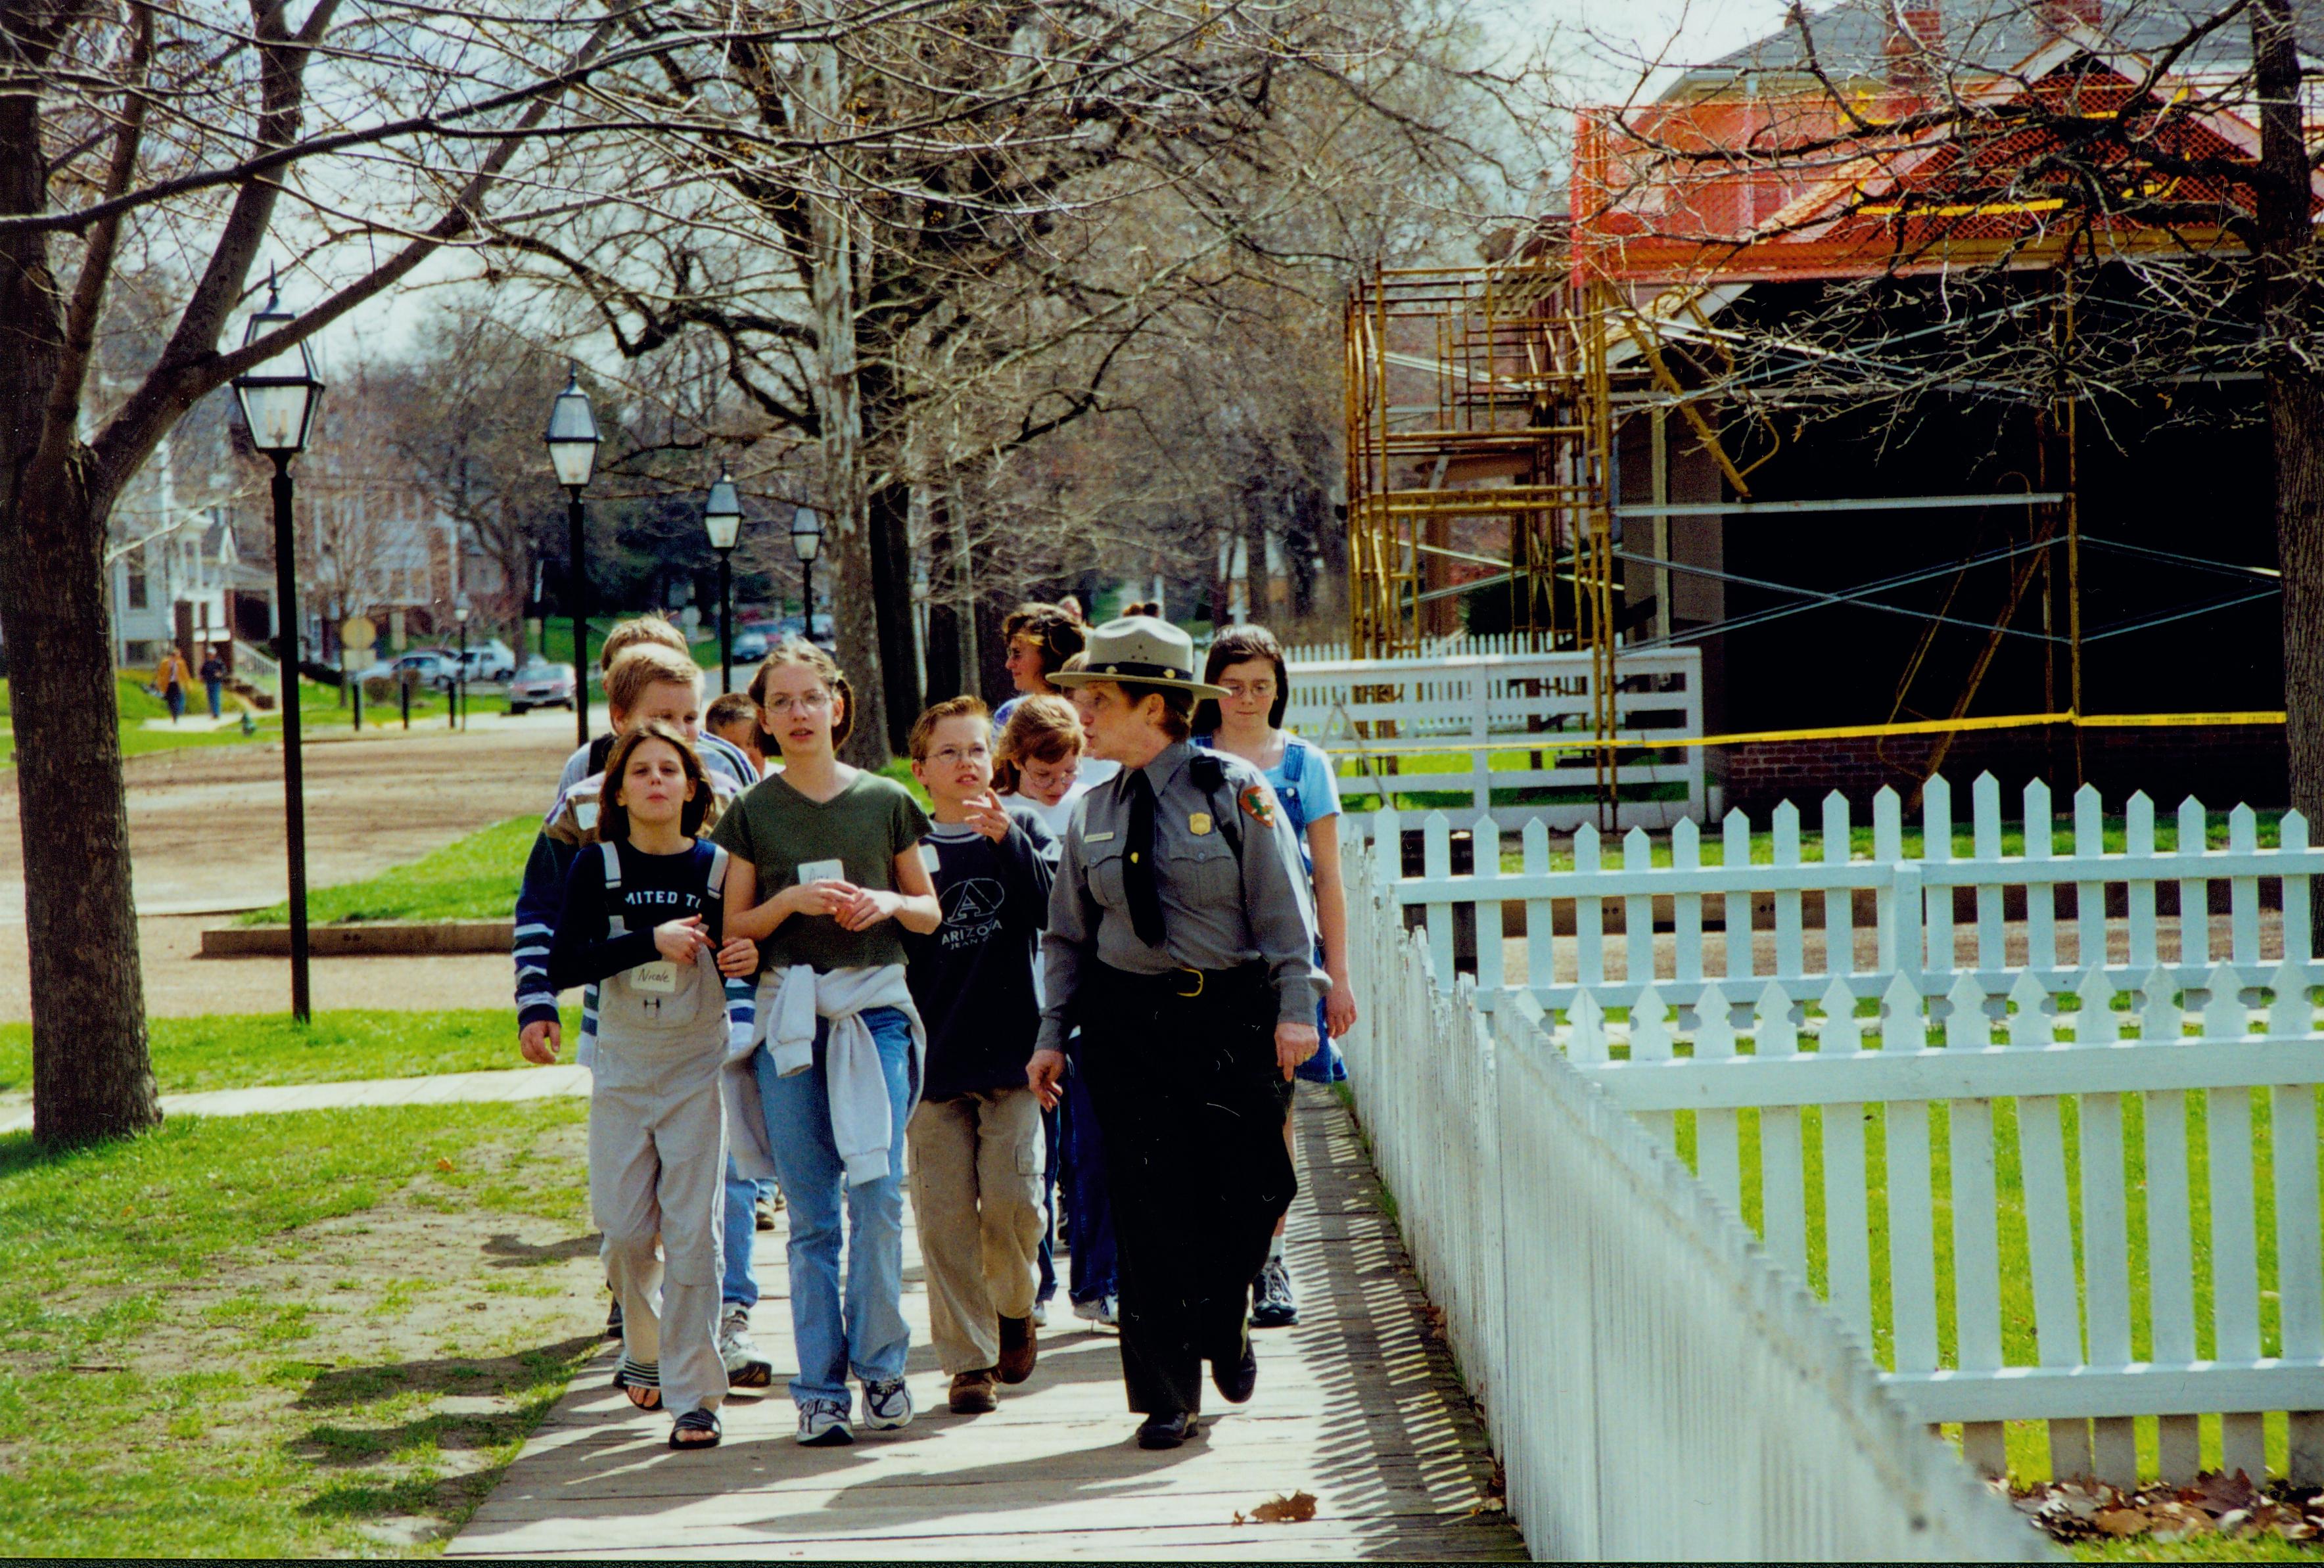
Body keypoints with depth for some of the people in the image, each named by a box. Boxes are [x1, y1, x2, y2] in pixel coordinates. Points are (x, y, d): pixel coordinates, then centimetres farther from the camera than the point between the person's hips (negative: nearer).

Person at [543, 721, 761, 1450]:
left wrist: (749, 957, -17)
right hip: (621, 1069, 1)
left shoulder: (718, 867, -2)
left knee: (693, 1234, -6)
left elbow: (736, 957, 7)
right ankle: (645, 1350, 30)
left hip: (697, 1070, -1)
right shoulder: (596, 868, -2)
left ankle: (694, 1395, -3)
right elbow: (562, 965, -13)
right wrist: (651, 941, -23)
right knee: (624, 1231, 2)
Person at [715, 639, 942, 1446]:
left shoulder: (885, 801, 6)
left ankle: (879, 1366, 7)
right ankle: (820, 1387, 6)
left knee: (878, 1198, -7)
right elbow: (735, 927, 6)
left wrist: (888, 903, -8)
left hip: (876, 1007, 0)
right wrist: (791, 901, -12)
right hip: (790, 1013, 0)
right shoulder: (753, 812, 6)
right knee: (812, 1216, 1)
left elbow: (930, 911, 13)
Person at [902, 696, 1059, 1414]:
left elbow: (1056, 909, -10)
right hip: (934, 1058, 0)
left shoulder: (1024, 832, 6)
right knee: (946, 1215, -1)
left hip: (1010, 1051, 0)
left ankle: (1015, 1308, 20)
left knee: (1013, 1200, -9)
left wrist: (1007, 839, -22)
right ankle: (970, 1359, 9)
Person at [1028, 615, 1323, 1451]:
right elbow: (1069, 934, 13)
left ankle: (1225, 1324, 30)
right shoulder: (1094, 812, 8)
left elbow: (1282, 911, -2)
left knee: (1251, 1192, -2)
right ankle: (1168, 1397, 6)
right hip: (1128, 1020, 2)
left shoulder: (1236, 792, -2)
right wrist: (1053, 1033, 5)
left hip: (1233, 1014, -2)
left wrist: (1294, 1009, -10)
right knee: (1150, 1210, -1)